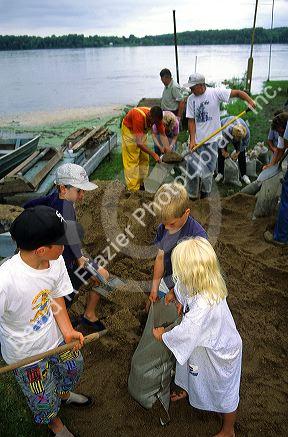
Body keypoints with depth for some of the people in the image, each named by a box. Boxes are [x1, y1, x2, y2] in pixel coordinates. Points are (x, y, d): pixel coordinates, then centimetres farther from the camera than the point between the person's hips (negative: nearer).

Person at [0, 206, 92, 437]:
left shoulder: (56, 260, -22)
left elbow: (56, 295, -5)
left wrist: (67, 330, -13)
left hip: (55, 335, 5)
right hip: (27, 353, -5)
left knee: (73, 368, 31)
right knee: (44, 398, 21)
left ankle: (64, 394, 67)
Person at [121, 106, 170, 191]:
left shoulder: (157, 117, -24)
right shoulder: (139, 117, -42)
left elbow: (163, 135, -16)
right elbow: (139, 143, -46)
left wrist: (168, 149, -30)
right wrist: (153, 154, -46)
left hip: (142, 130, 7)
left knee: (144, 158, 8)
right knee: (132, 160, -9)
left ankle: (142, 184, 19)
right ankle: (133, 189, -6)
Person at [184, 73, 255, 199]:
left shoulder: (215, 93, -9)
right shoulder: (191, 99, 0)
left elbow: (237, 92, -7)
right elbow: (191, 121, -2)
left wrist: (249, 101, -23)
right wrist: (192, 140, -11)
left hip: (212, 139, -2)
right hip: (197, 140, 2)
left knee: (207, 170, 7)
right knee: (192, 168, 0)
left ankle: (205, 191, 31)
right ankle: (192, 196, 17)